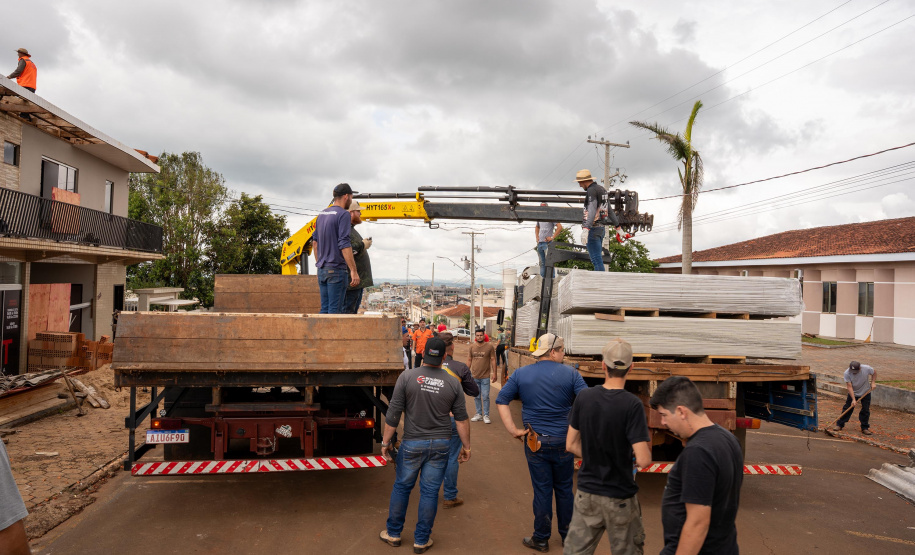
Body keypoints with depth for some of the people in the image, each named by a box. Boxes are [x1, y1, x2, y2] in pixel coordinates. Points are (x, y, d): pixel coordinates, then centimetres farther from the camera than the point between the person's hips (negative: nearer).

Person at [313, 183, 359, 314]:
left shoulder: (322, 214, 14)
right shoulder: (343, 214, -10)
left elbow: (315, 241, 19)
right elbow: (344, 244, -18)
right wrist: (353, 271, -18)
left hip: (322, 269, 8)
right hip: (336, 269, -8)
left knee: (324, 309, 11)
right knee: (335, 310, -5)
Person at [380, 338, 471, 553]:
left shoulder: (407, 377, -9)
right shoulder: (453, 383, -3)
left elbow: (393, 414, -8)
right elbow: (461, 419, 0)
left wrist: (385, 442, 2)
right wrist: (466, 446, 11)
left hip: (412, 444, -1)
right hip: (441, 445, 1)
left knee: (401, 487, 15)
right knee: (430, 492, 10)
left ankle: (393, 533, 30)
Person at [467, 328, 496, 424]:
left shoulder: (489, 346, -4)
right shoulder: (472, 346, 4)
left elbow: (493, 360, -1)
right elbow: (469, 360, 12)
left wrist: (494, 373, -5)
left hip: (485, 377, -3)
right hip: (474, 376, 3)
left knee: (485, 397, -2)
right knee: (476, 397, 11)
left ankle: (486, 415, 7)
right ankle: (478, 414, 22)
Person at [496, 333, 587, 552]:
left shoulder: (521, 374, -2)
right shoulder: (570, 374, -7)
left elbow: (501, 400, -4)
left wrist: (512, 429, -3)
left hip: (535, 441, 1)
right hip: (563, 441, 0)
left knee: (542, 490, 11)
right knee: (564, 488, 16)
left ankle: (541, 539, 22)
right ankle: (567, 535, 31)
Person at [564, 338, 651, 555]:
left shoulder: (584, 397, -7)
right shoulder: (632, 405, -20)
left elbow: (571, 444, 1)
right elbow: (643, 460, -22)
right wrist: (647, 447, -1)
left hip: (586, 494, 4)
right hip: (620, 497, -3)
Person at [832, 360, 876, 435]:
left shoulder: (866, 369, -24)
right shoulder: (847, 373, -26)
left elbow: (874, 372, 1)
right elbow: (849, 387, -24)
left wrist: (873, 382, -11)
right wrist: (853, 399, -28)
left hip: (865, 393, 1)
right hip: (853, 393, -1)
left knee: (865, 411, 0)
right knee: (847, 409, 1)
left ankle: (865, 428, 12)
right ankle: (840, 425, 9)